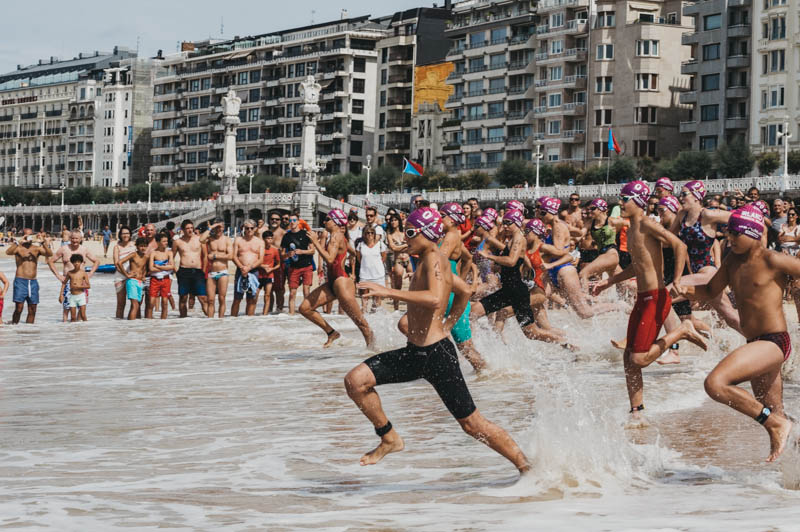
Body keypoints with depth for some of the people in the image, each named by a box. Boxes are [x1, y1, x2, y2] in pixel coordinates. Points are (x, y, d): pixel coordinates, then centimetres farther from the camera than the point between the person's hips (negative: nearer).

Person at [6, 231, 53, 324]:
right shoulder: (18, 248, 2)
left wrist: (45, 245, -23)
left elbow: (50, 254, -4)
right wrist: (18, 242, -29)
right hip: (20, 281, -4)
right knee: (19, 308, -11)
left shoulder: (37, 248, 11)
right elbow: (8, 252, -18)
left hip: (33, 282, 4)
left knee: (32, 310, 4)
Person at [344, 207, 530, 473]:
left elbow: (435, 299, -33)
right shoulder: (428, 261, 16)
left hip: (436, 354, -9)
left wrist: (388, 291, -32)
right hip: (415, 353, 9)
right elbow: (465, 291, 31)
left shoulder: (434, 259, -13)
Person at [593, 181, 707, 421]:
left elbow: (679, 246, -22)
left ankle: (682, 331, 1)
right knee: (629, 359, 8)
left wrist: (676, 281, -28)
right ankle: (636, 412, 15)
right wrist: (609, 281, 27)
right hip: (642, 299, 9)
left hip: (656, 298, -9)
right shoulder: (631, 230, 16)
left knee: (639, 359, -13)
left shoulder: (647, 225, -12)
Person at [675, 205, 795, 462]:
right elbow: (710, 291, 19)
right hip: (756, 344, 9)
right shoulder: (733, 259, 10)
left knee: (715, 383, -25)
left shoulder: (772, 261, -12)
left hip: (774, 342, -9)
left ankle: (776, 423, -15)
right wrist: (686, 290, -1)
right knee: (773, 417, 17)